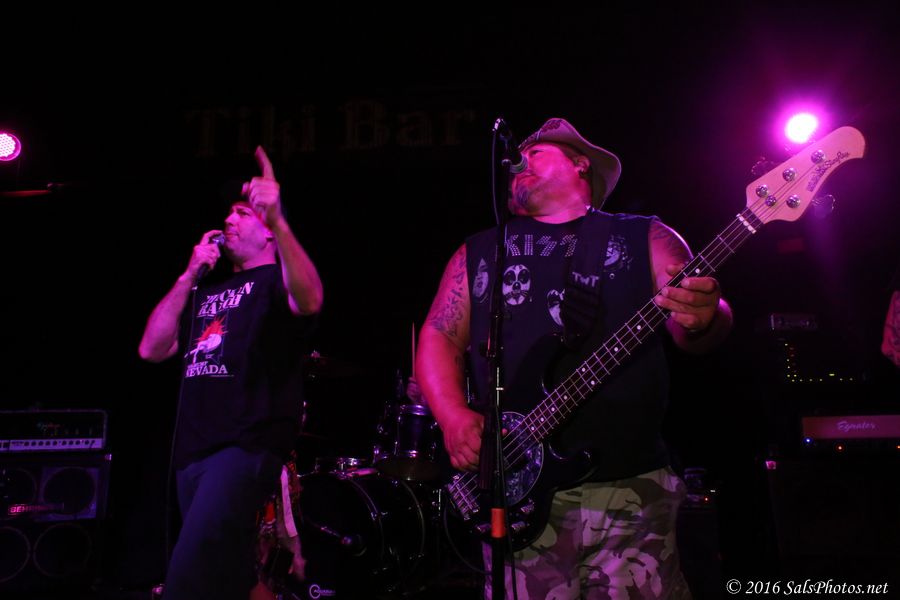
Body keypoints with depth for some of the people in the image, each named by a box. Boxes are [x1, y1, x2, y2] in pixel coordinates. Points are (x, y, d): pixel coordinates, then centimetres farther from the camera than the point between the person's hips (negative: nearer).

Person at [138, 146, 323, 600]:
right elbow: (152, 349, 11)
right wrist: (189, 276, 6)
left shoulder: (277, 279, 2)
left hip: (248, 446, -7)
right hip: (193, 449, 8)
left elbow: (309, 301, -24)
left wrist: (278, 219, -37)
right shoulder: (208, 290, 22)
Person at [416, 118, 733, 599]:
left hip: (632, 487, 0)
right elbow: (439, 339, 9)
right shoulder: (479, 251, 13)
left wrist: (702, 319, -23)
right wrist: (455, 417, -9)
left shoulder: (645, 238, 10)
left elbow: (691, 330, 1)